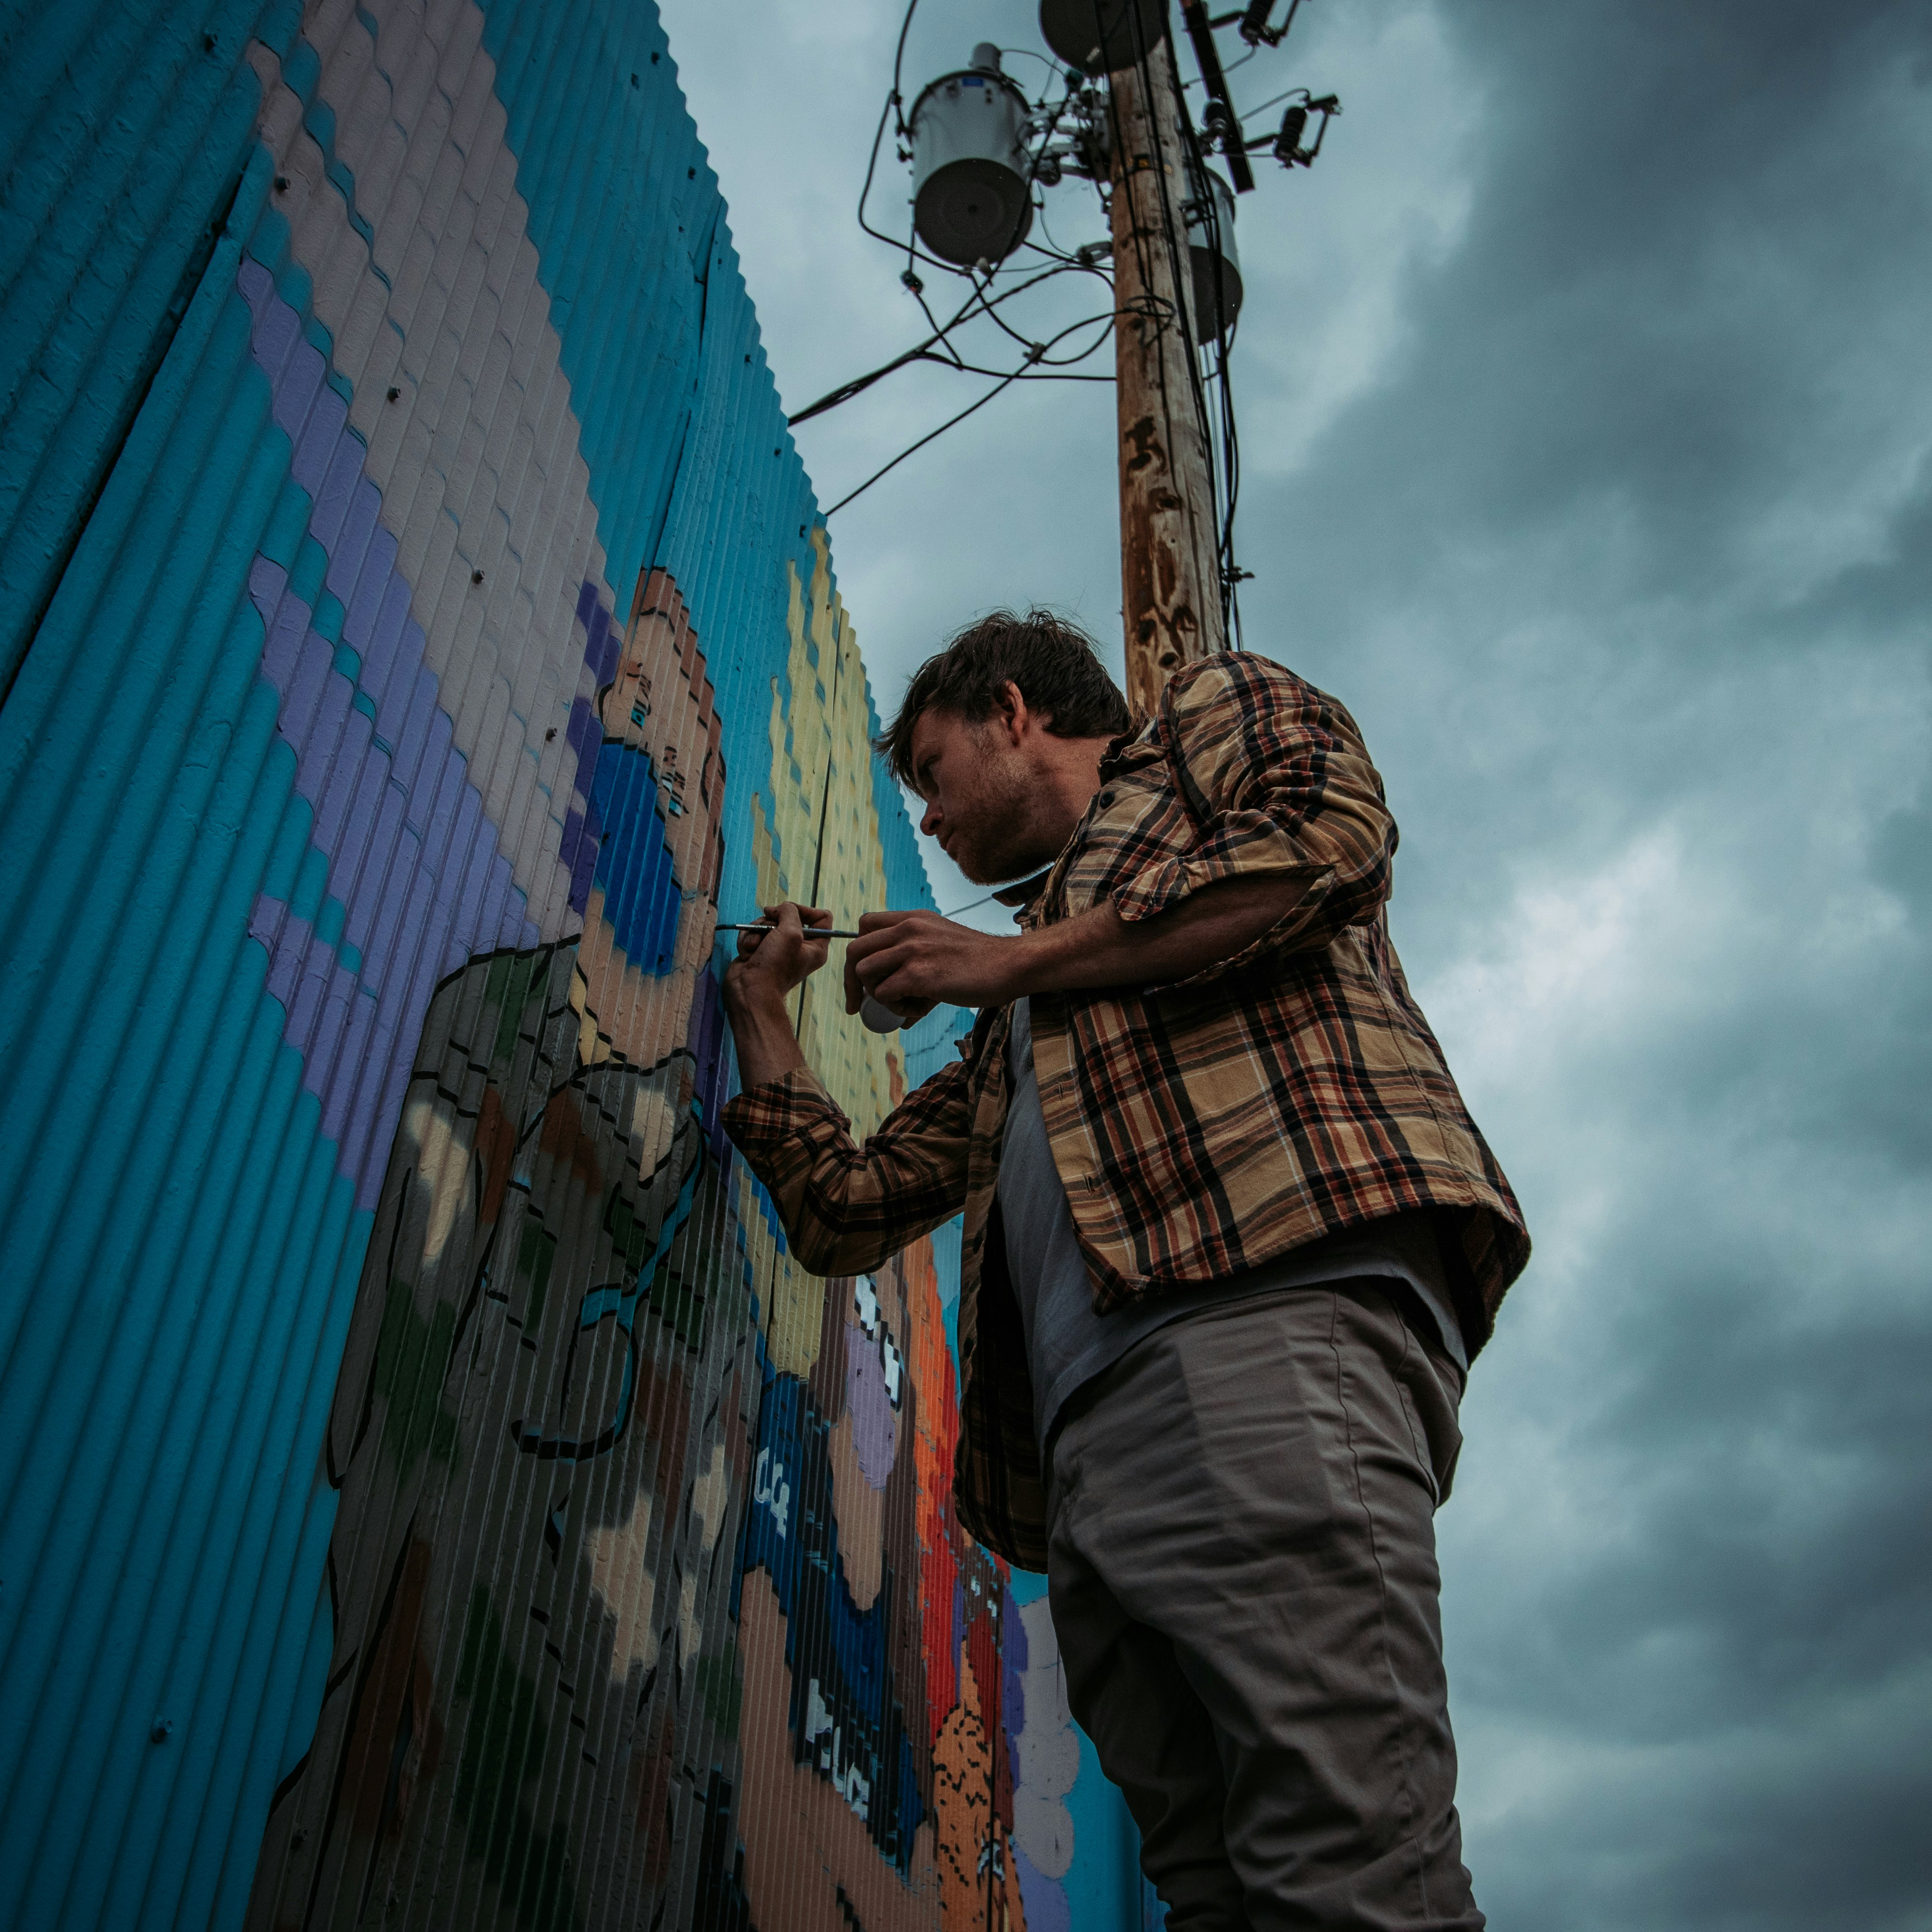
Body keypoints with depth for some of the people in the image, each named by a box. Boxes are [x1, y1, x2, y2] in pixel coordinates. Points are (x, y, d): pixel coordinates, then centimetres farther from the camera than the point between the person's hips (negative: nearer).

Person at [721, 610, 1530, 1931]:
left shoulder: (1217, 712, 24)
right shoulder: (1010, 1041, 40)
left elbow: (1331, 842, -1)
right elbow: (847, 1209, 37)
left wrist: (1010, 964, 5)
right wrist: (762, 1010, 43)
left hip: (1273, 1292, -7)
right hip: (1084, 1432, 7)